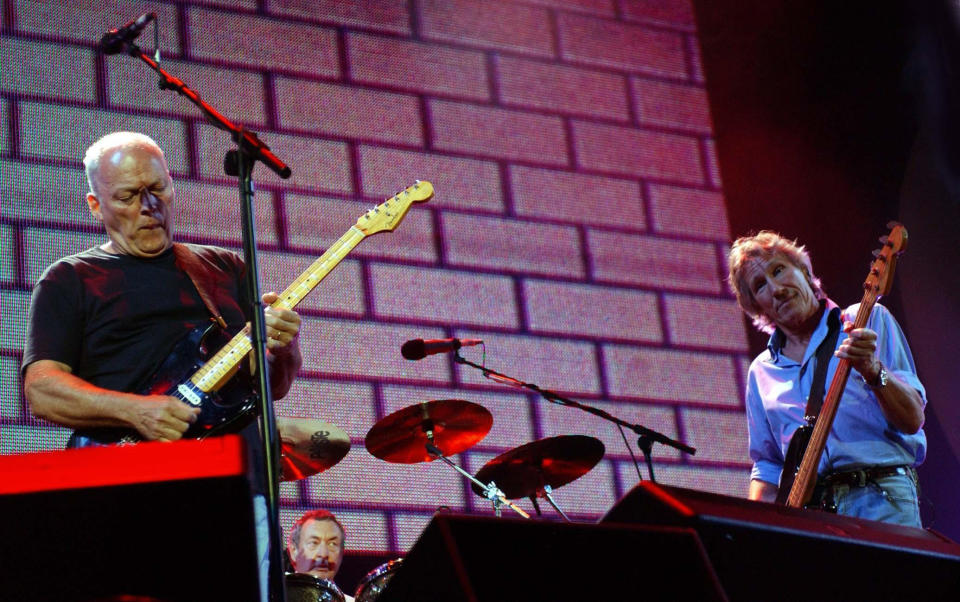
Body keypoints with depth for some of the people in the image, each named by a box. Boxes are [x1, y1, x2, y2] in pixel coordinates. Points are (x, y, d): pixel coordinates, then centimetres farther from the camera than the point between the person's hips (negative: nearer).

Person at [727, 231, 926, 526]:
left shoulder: (869, 320, 8)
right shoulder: (762, 372, 19)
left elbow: (913, 419, 0)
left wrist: (872, 370, -18)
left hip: (880, 501, -4)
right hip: (805, 508, 4)